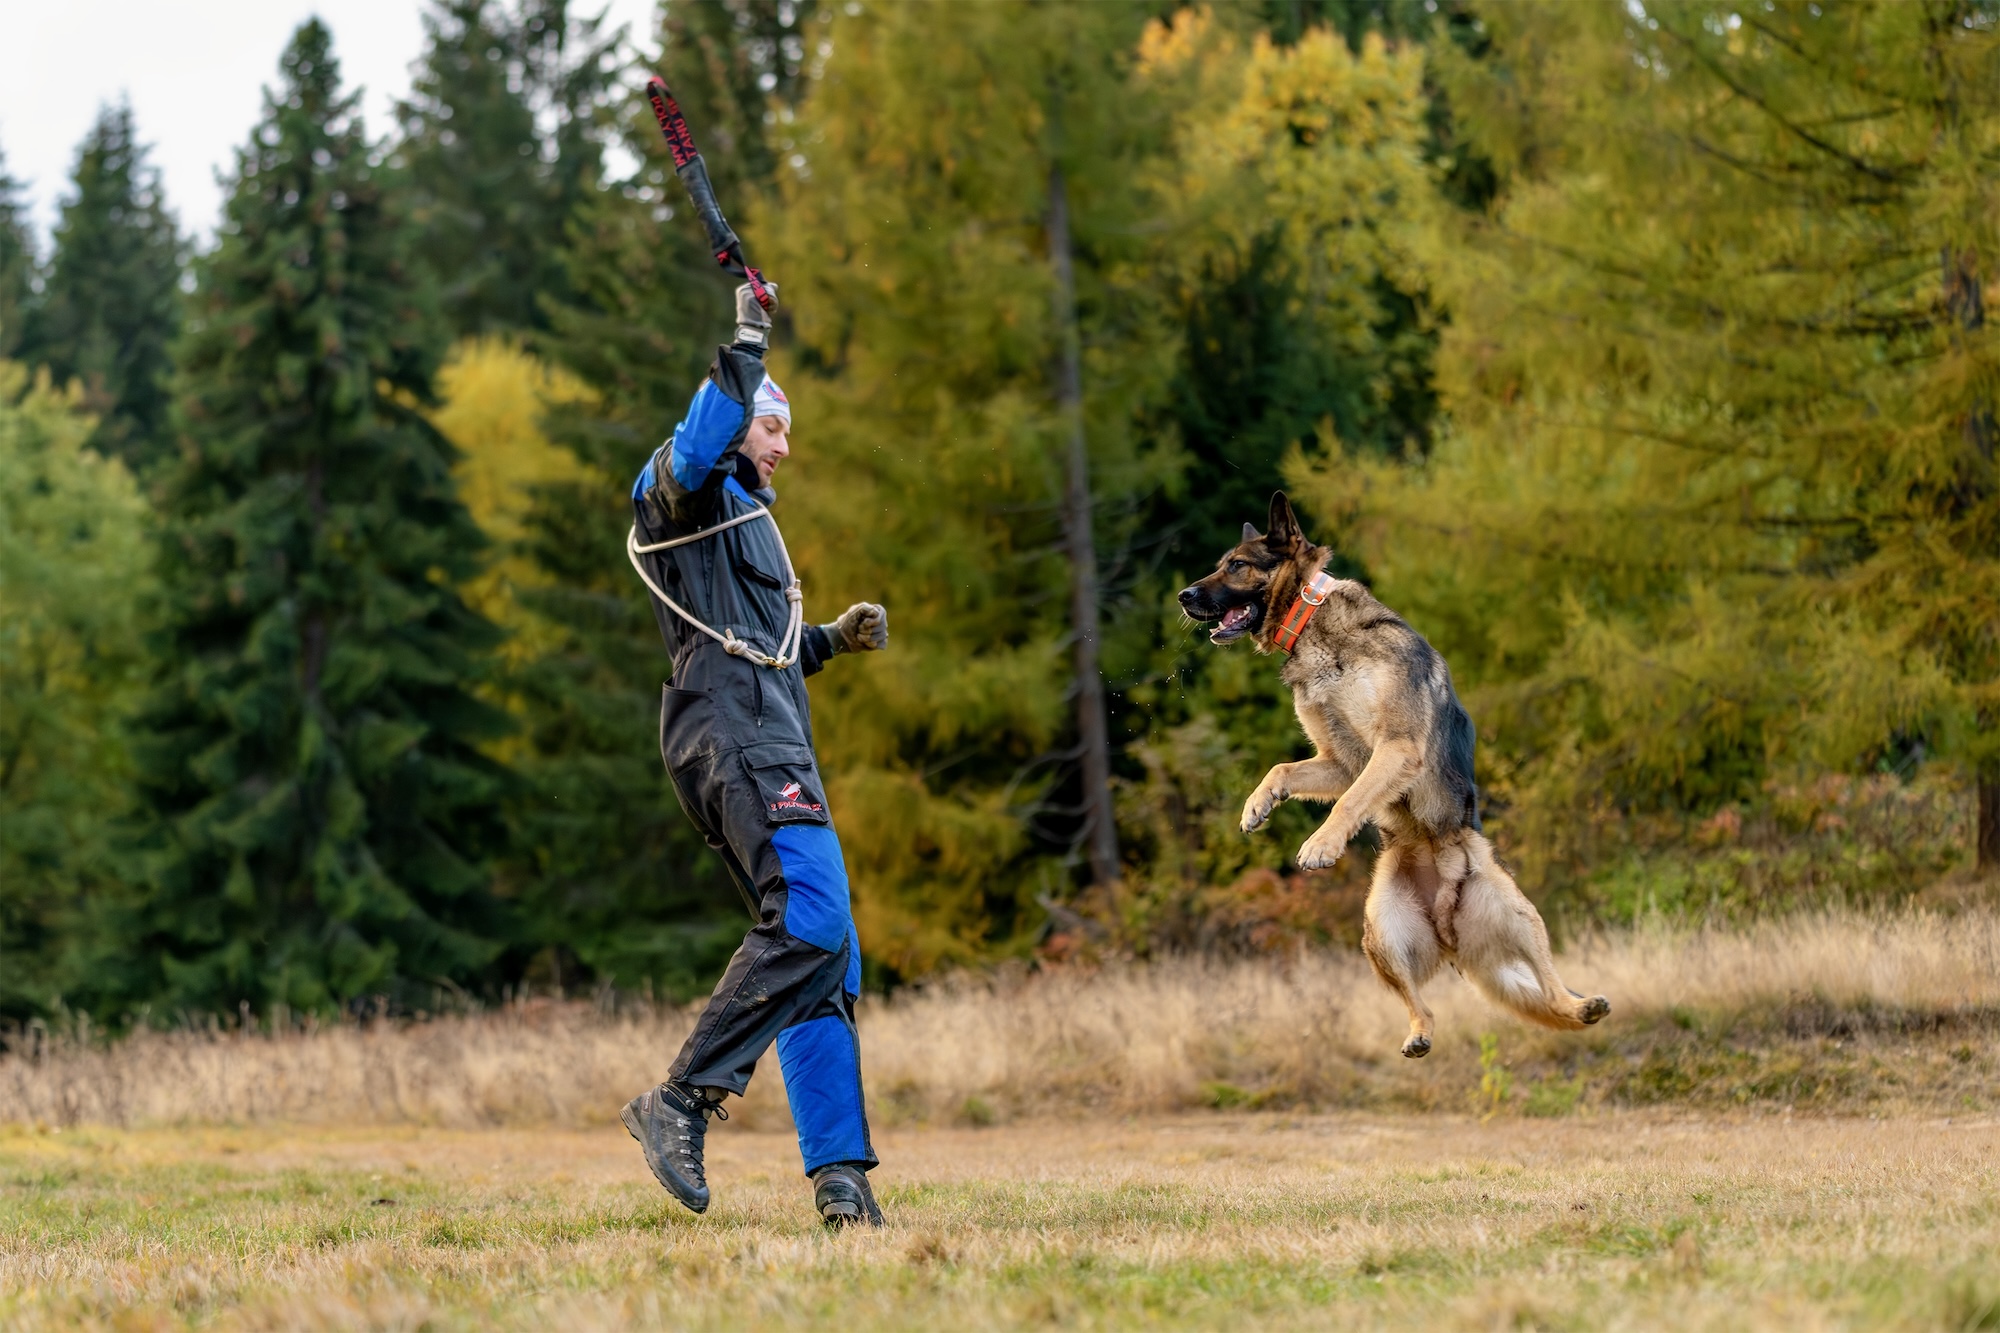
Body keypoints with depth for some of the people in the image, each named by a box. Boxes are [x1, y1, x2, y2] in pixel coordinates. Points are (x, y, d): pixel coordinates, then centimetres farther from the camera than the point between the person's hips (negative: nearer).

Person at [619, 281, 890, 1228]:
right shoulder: (691, 492, 3)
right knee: (810, 920, -26)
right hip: (732, 737, -10)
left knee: (825, 962, 2)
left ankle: (841, 1183, -3)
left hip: (772, 749, 10)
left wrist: (833, 640, 23)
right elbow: (699, 446, -23)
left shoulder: (743, 518, 33)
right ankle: (682, 1102, -27)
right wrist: (745, 351, -22)